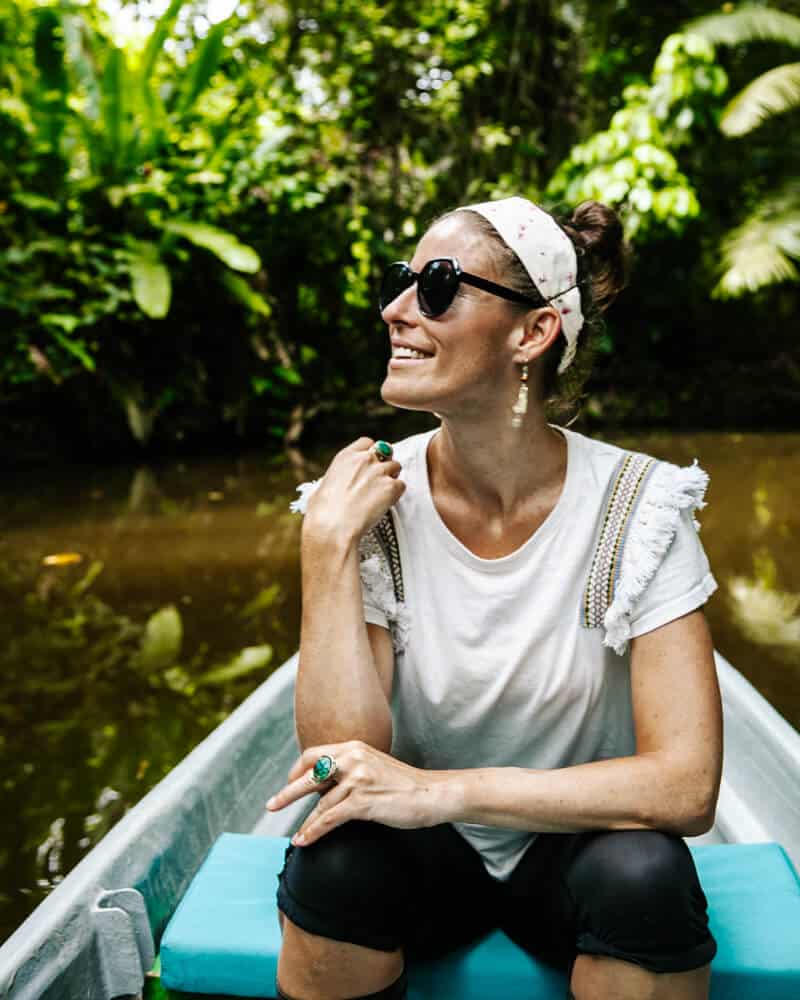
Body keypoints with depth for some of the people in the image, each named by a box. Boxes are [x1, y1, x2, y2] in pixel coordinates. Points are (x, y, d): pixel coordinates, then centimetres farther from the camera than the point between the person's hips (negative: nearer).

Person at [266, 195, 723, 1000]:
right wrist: (327, 548, -27)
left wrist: (441, 790, -31)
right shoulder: (372, 506, -12)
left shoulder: (637, 507, -18)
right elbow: (339, 755, -20)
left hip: (577, 845, -1)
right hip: (429, 852, 1)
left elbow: (687, 786, -24)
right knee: (333, 857, -29)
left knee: (643, 872, -32)